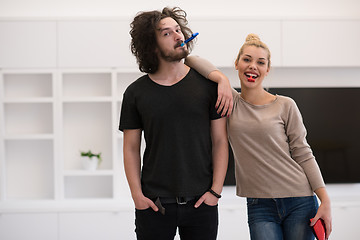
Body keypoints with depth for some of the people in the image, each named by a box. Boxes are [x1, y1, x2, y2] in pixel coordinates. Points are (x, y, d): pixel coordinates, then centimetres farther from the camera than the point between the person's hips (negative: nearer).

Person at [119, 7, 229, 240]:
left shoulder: (208, 84, 1)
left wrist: (215, 190, -5)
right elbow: (131, 148, 5)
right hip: (153, 204, 0)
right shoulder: (136, 93, 2)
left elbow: (220, 141, 1)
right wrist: (136, 194, -5)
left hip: (200, 203, 0)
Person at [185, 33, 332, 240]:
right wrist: (221, 79, -12)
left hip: (299, 202, 0)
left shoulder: (285, 106, 2)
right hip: (259, 206, 1)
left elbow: (303, 155, 3)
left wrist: (325, 201, -3)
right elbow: (191, 60, 3)